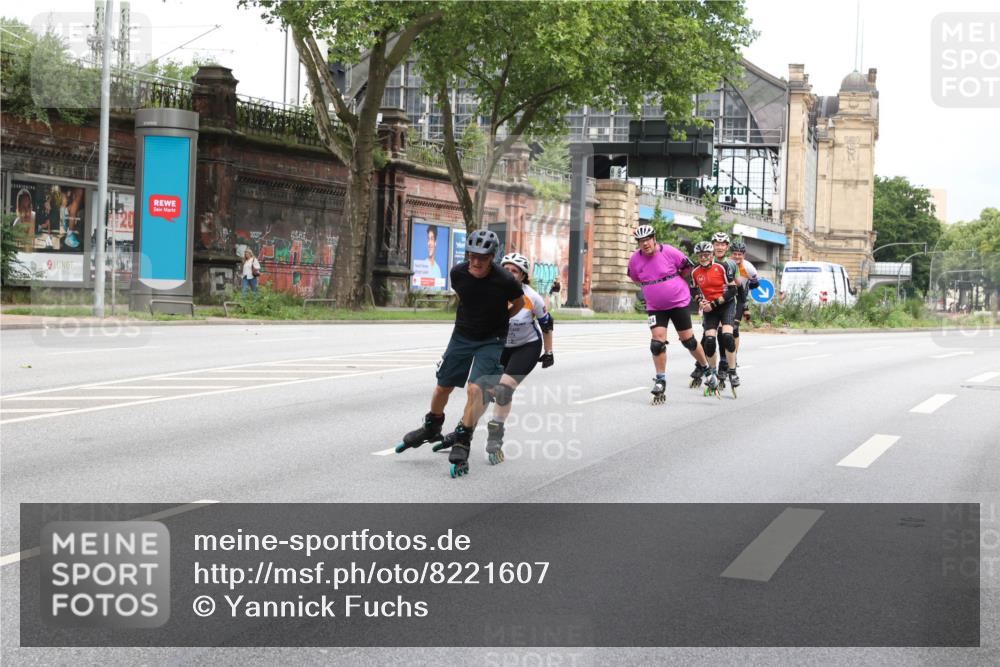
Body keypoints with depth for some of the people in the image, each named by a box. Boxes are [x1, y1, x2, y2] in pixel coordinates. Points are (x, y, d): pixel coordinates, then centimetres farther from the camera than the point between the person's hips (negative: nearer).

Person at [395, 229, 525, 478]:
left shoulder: (504, 280, -24)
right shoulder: (458, 273, -14)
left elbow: (520, 302, -2)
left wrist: (498, 319, 4)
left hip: (491, 341, -4)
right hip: (462, 336, 4)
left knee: (476, 388, -20)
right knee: (443, 386, 13)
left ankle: (462, 442, -8)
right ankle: (431, 428, 38)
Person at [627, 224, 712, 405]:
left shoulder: (670, 252, -18)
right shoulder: (635, 259, -8)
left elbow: (687, 268, -1)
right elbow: (635, 277, 14)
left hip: (678, 303, -2)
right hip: (655, 307, 2)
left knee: (688, 339, 5)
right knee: (657, 342, -8)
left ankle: (704, 366, 30)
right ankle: (660, 380, 4)